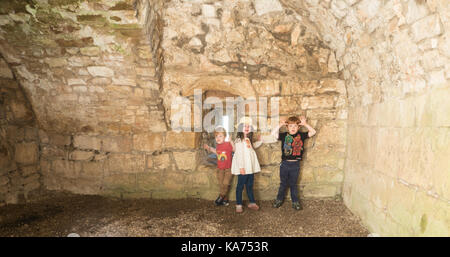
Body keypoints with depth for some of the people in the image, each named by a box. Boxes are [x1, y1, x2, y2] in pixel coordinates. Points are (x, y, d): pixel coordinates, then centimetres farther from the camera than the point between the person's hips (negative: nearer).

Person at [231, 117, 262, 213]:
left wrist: (259, 141, 20)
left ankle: (252, 203, 25)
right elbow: (239, 154, -15)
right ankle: (239, 205, 11)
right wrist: (241, 167, -19)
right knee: (240, 186, 2)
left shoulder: (249, 139, 13)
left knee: (250, 185, 15)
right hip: (243, 168, -7)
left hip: (251, 167, 7)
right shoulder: (239, 140, -10)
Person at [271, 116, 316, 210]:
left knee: (293, 184, 13)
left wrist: (305, 124, -9)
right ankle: (279, 200, 31)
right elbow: (273, 134, -13)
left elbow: (313, 132, -3)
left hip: (295, 164, 0)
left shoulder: (301, 135, 0)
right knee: (283, 184, 15)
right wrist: (280, 125, -14)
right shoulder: (284, 135, -4)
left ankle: (295, 202, 27)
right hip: (284, 164, 0)